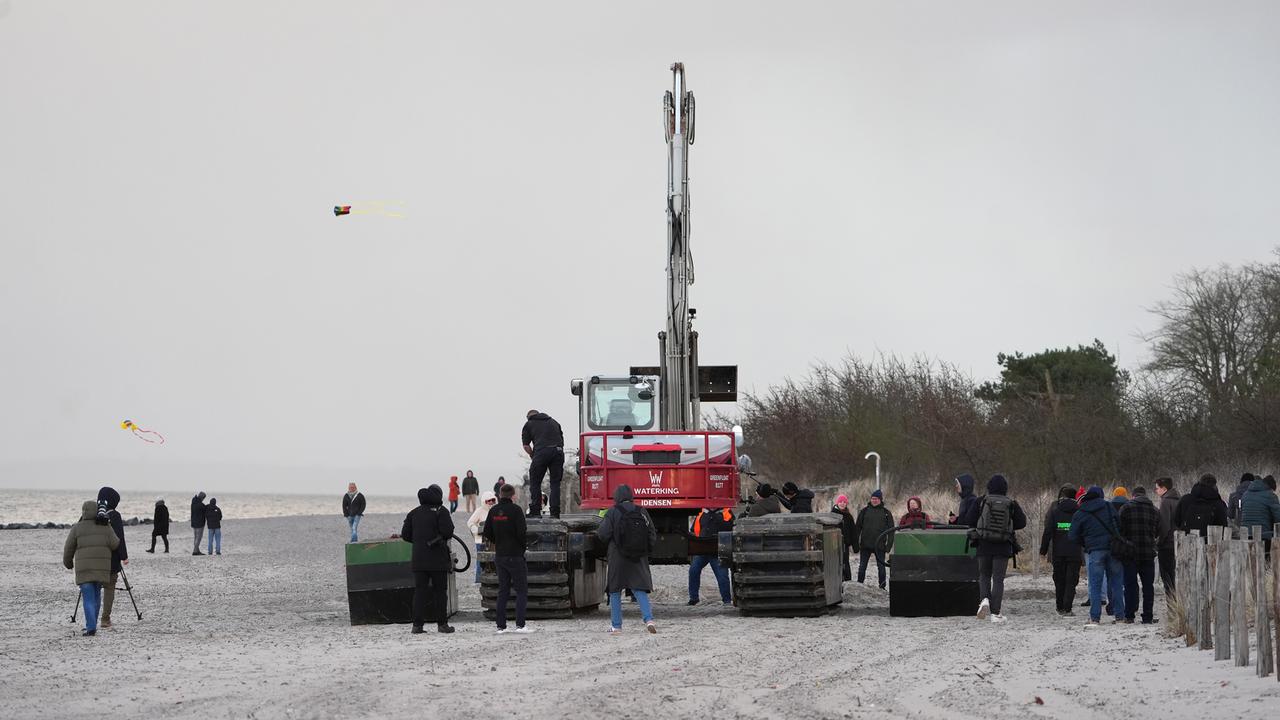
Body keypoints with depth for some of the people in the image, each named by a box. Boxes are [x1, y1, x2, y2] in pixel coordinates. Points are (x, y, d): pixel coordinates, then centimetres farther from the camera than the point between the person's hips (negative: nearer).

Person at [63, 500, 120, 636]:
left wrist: (68, 563, 21)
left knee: (88, 598, -3)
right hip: (102, 568, 3)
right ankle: (92, 624, 20)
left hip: (84, 568, -3)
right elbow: (115, 544, -5)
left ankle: (91, 627, -16)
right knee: (96, 595, 18)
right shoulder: (105, 527, 3)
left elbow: (69, 548, 4)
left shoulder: (77, 528, -1)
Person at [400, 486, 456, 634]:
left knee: (419, 591, 5)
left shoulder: (413, 513, 10)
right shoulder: (440, 511, -6)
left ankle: (417, 624, -1)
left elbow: (405, 535, 10)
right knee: (440, 591, 4)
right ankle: (442, 623, 3)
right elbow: (448, 531, -15)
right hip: (437, 559, -4)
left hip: (419, 559, 4)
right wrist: (443, 537, 7)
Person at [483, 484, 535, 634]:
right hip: (515, 555, -6)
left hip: (499, 555, 6)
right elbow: (522, 533, -18)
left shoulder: (493, 511, 4)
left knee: (503, 591, 11)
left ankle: (501, 626, 8)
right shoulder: (515, 510, -13)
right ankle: (520, 624, -9)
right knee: (522, 591, -1)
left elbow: (487, 533, 6)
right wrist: (524, 545, 1)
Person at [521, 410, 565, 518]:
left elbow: (526, 446, 10)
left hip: (542, 451, -3)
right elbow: (562, 440, 24)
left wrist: (532, 456, 23)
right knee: (555, 483, 9)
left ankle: (535, 511, 2)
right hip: (558, 451, 3)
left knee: (535, 482, 7)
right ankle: (555, 512, 3)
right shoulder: (554, 422, 29)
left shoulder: (529, 424, 18)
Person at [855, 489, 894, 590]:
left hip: (879, 545, -1)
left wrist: (889, 544, -1)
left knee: (881, 566, 4)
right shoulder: (864, 511, 6)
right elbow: (858, 527, 7)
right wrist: (856, 542, 1)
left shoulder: (886, 513, 4)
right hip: (865, 544, 1)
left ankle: (882, 586, 11)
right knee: (862, 566, 5)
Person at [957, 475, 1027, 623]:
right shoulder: (1012, 504, 0)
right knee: (998, 579, 4)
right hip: (1003, 547, 0)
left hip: (984, 545, 0)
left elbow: (969, 520, -5)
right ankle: (995, 613, -1)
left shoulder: (981, 501, -3)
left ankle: (985, 599, -11)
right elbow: (1022, 523, 5)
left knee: (984, 576, 16)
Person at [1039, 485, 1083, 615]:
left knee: (1059, 580, 13)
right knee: (1071, 580, 1)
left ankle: (1060, 608, 18)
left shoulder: (1054, 509, -1)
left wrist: (1043, 549, 0)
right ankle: (1067, 608, -8)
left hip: (1058, 551, 1)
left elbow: (1048, 531, -5)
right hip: (1074, 551, -1)